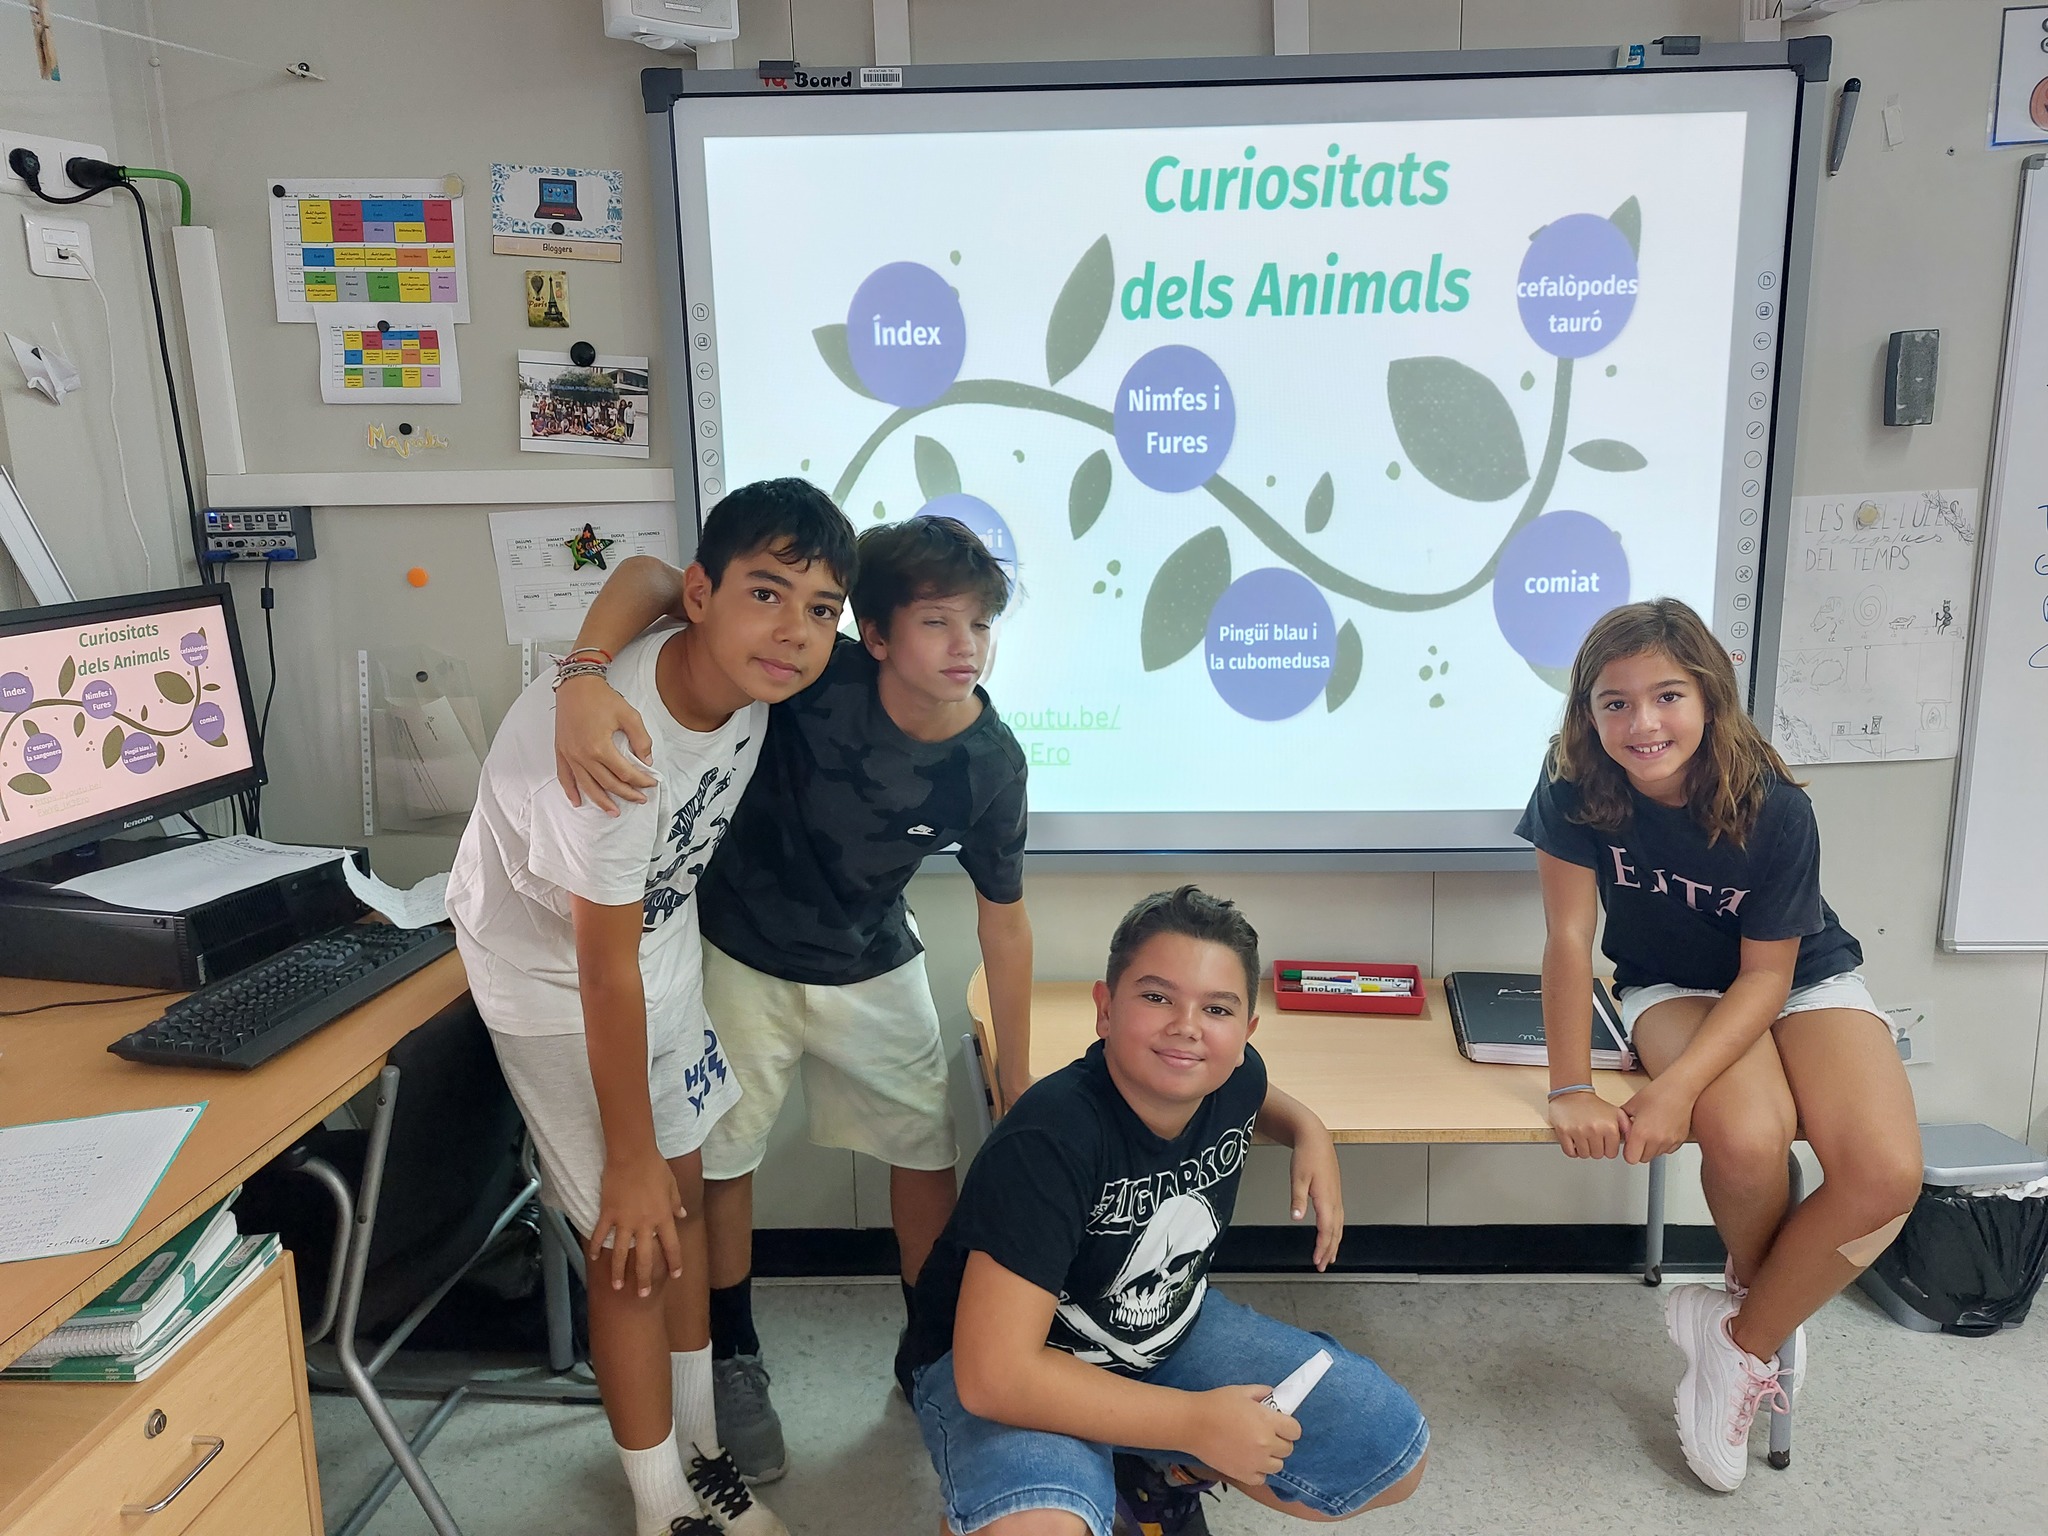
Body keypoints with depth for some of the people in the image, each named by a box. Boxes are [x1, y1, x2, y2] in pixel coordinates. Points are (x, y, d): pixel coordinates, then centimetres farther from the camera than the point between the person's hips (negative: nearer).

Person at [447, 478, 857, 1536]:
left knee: (685, 1196, 17)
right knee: (636, 1242, 0)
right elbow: (606, 973, -29)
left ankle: (699, 1450, 37)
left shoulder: (740, 670, -20)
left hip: (662, 932, 7)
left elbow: (639, 576, 7)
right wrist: (628, 1160, -18)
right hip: (556, 975, -7)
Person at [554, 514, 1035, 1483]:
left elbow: (1002, 917, -8)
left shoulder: (990, 763, -21)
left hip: (873, 968, 3)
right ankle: (733, 1362, 34)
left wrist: (1019, 1088, -4)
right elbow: (651, 578, -32)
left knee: (927, 1149, 9)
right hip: (742, 957, -2)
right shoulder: (817, 677, -32)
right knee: (723, 1157, 10)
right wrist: (584, 677, -53)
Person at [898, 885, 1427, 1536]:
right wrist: (1196, 1421, -27)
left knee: (1394, 1457, 1)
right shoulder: (1047, 1144, -33)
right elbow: (994, 1374, -34)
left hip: (1171, 1333, 7)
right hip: (1019, 1368, -6)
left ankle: (1160, 1470, 16)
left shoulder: (1233, 1080, -13)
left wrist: (1309, 1131, -6)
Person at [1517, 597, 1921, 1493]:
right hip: (1673, 987, 0)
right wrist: (1571, 1089, -23)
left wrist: (1676, 1089, -32)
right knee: (1746, 1140, -32)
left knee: (1886, 1175, -25)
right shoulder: (1576, 787, -23)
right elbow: (1568, 934, -20)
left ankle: (1745, 1338, 0)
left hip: (1804, 980, 1)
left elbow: (1766, 974, -20)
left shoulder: (1774, 807, -25)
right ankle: (1763, 1306, 3)